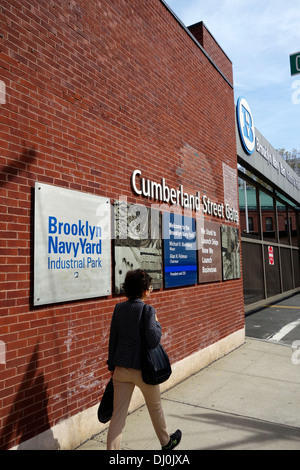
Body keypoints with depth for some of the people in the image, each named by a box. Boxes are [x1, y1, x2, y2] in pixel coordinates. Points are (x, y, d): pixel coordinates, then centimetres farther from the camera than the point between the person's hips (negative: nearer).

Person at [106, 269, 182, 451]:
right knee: (155, 408, 21)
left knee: (118, 413, 11)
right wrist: (157, 323, -3)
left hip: (121, 368, 4)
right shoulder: (148, 310, -16)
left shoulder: (119, 308, 0)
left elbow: (113, 339, 4)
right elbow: (154, 341, -20)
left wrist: (112, 366, 13)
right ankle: (166, 442, 44)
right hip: (142, 368, -4)